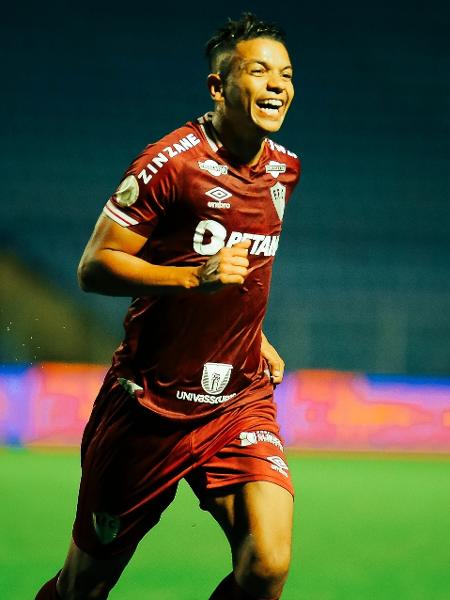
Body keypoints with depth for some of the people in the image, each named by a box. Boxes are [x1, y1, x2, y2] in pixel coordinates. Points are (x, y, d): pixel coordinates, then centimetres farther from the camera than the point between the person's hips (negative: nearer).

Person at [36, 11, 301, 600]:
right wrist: (194, 276, -25)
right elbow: (94, 268, -14)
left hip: (242, 402, 5)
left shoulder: (283, 167, 7)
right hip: (150, 404, -4)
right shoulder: (172, 162, -14)